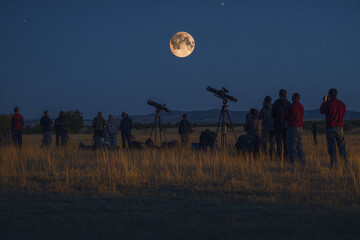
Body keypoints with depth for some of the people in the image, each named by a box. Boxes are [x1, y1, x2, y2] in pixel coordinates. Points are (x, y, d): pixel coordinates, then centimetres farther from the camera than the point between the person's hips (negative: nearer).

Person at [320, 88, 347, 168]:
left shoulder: (328, 103, -10)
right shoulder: (342, 104, 4)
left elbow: (321, 111, 7)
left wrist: (324, 102, 20)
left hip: (330, 127, -4)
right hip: (340, 127, 4)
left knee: (332, 146, -1)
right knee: (342, 146, 10)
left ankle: (334, 164, -7)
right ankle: (346, 163, 8)